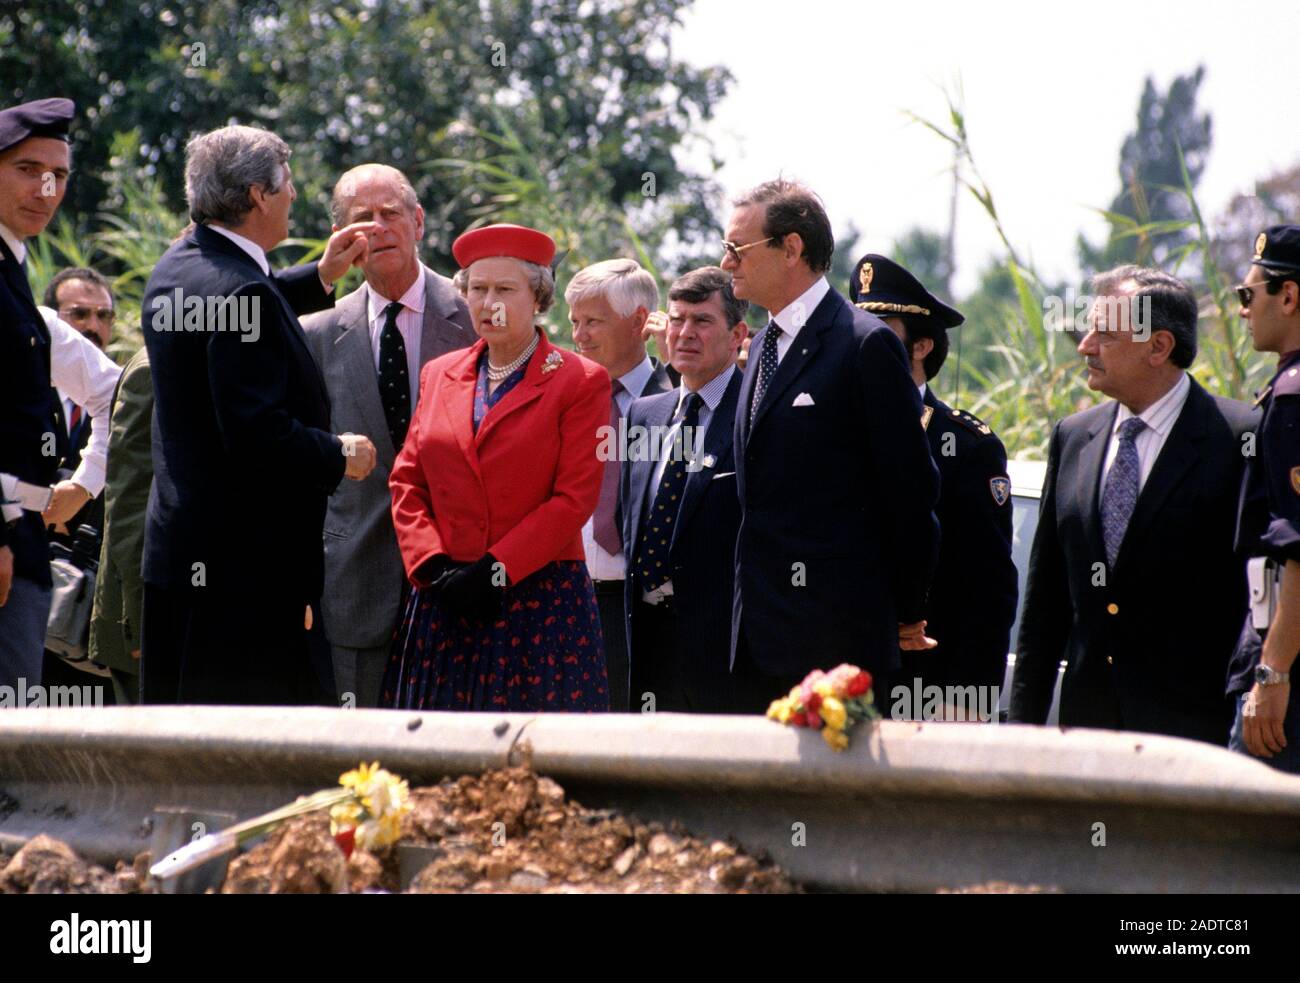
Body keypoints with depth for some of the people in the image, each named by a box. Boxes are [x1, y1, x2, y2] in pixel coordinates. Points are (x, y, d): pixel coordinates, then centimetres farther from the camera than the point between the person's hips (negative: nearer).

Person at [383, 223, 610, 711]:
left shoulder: (579, 382, 1)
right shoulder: (439, 375, 15)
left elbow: (574, 498, -6)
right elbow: (407, 481, 12)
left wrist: (497, 570, -12)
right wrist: (431, 564, -5)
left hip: (541, 602, -4)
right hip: (445, 606, 4)